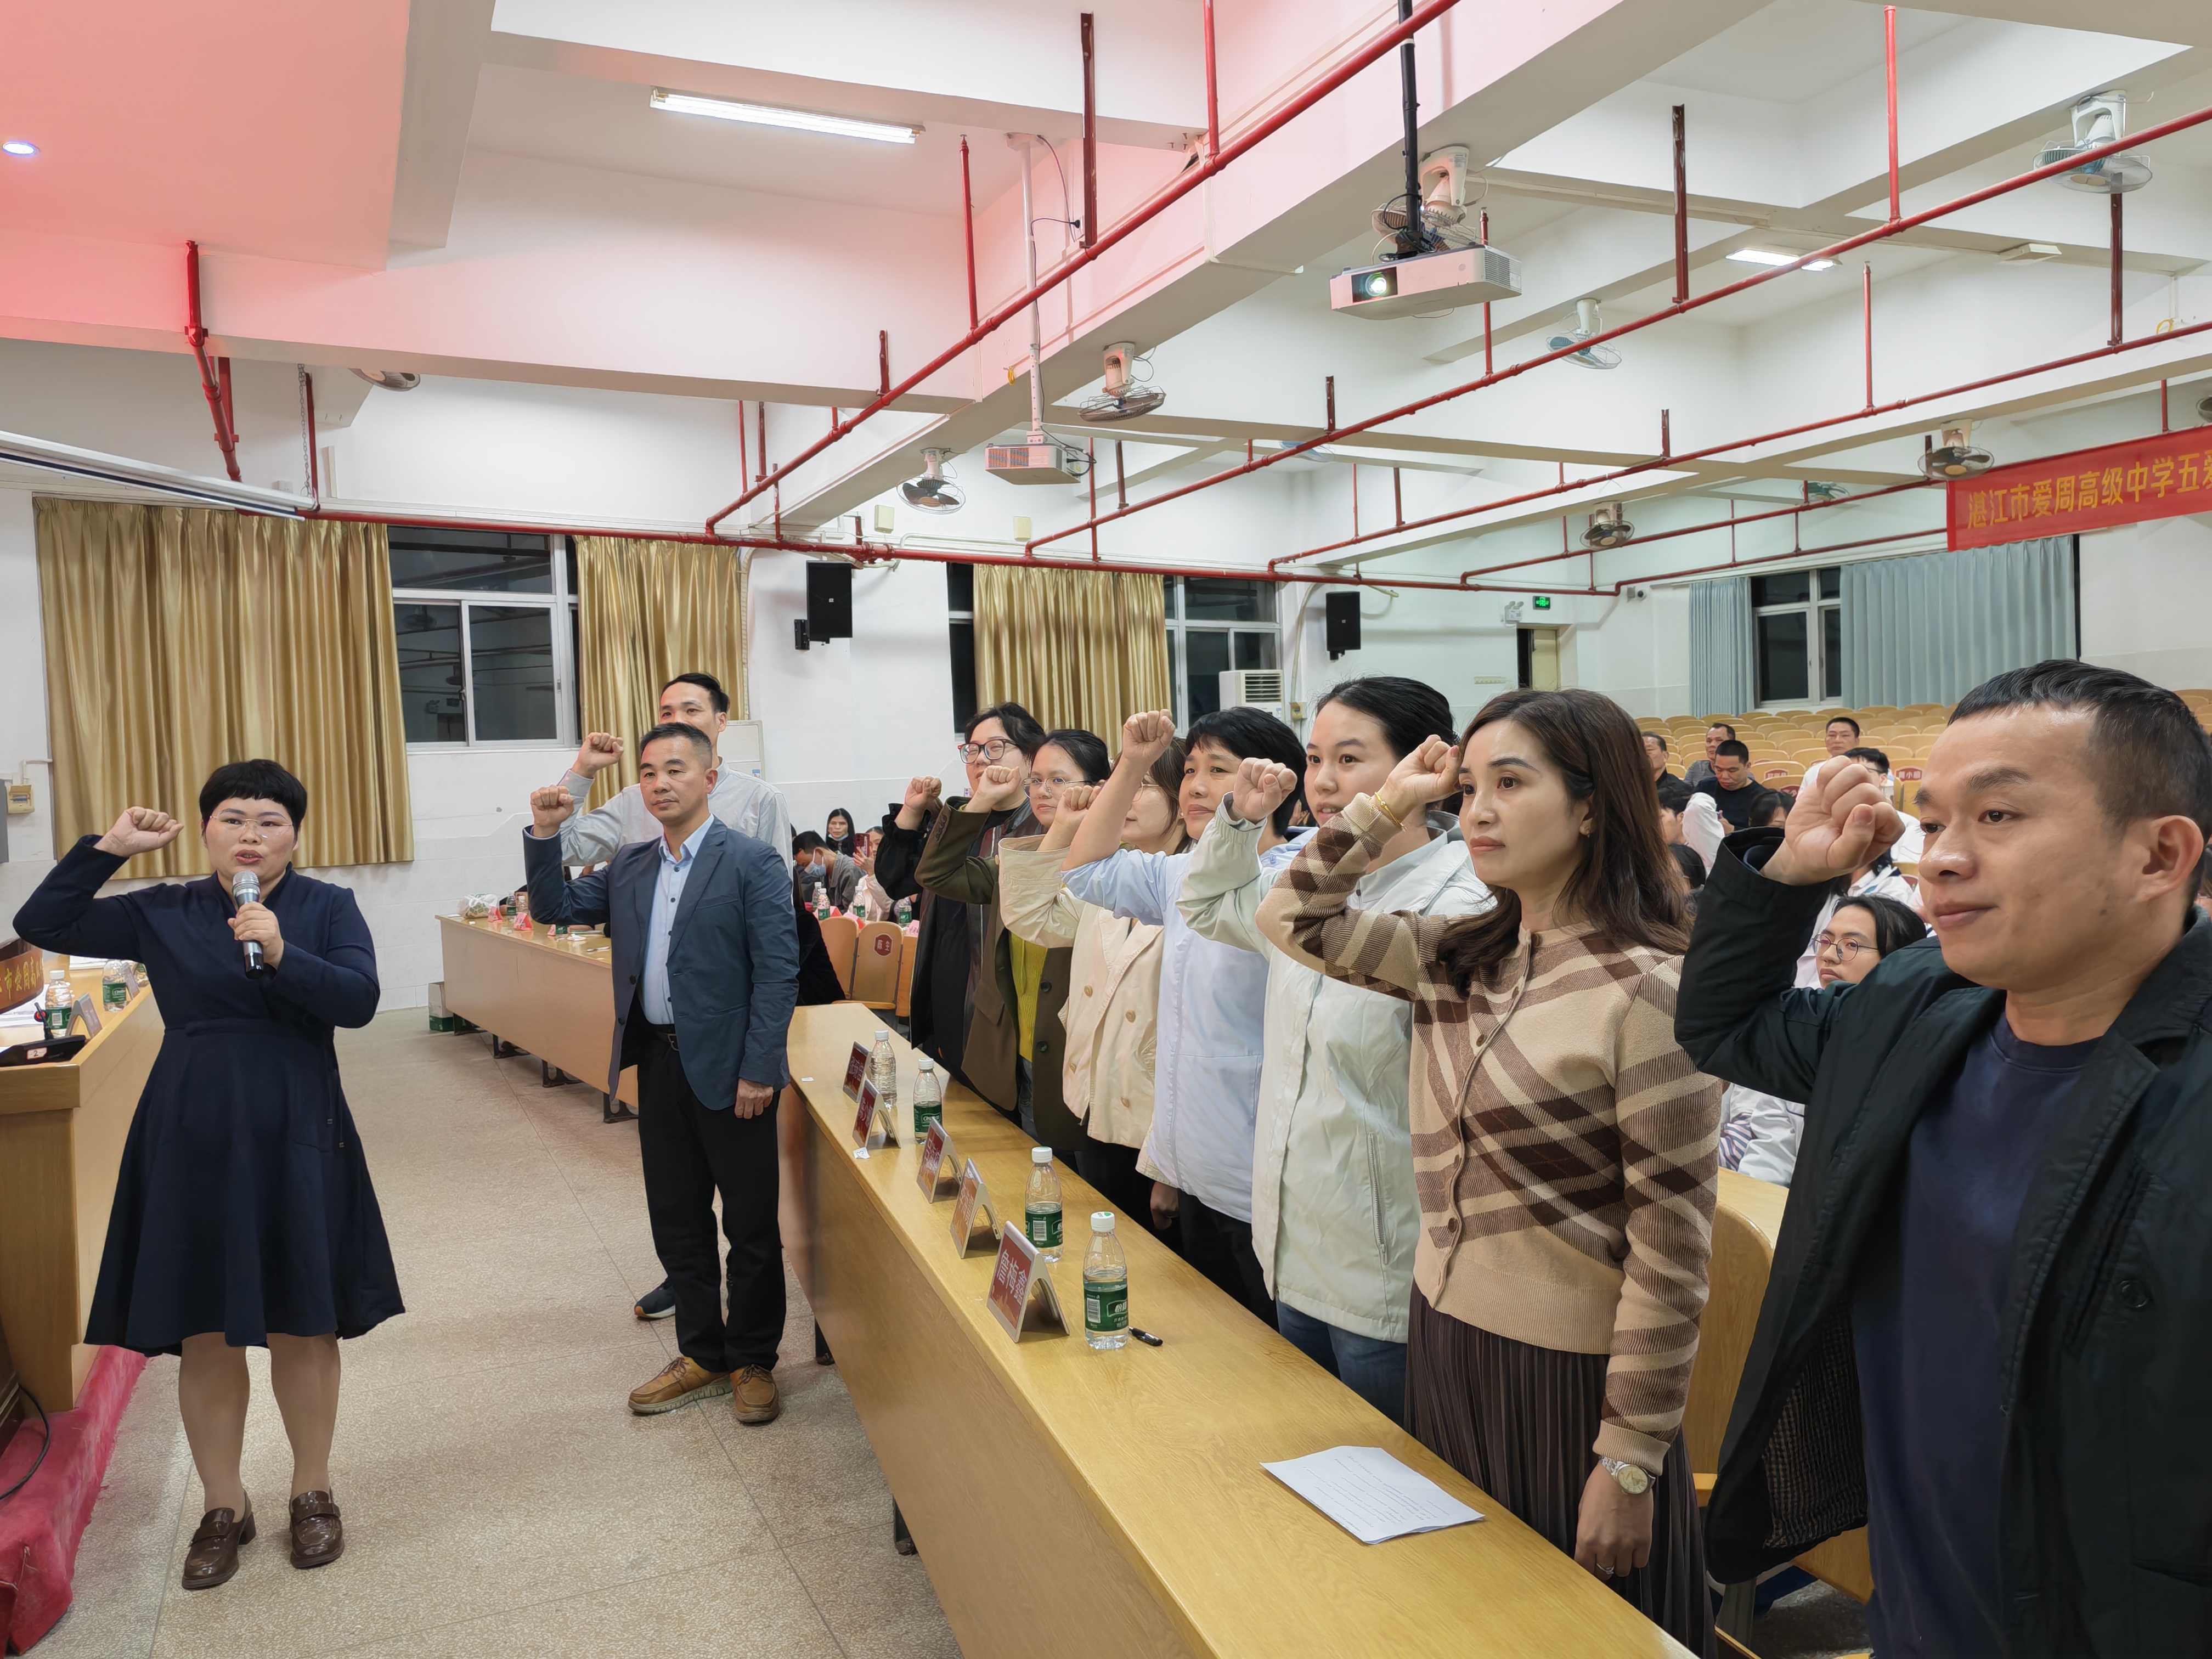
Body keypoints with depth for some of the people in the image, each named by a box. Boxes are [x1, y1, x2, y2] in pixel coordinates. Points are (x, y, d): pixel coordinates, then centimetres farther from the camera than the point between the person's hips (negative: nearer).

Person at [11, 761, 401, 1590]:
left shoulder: (327, 907, -1)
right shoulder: (163, 913, 5)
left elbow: (360, 1000, -13)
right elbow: (41, 924, 4)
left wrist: (282, 954, -27)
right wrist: (110, 847, -4)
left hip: (296, 1139, -2)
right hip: (191, 1140, 2)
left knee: (302, 1326, 8)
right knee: (203, 1333, 9)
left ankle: (312, 1492, 27)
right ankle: (224, 1507, 26)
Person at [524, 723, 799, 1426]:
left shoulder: (751, 862, -9)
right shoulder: (630, 866, 10)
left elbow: (778, 970, -13)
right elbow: (555, 907, 11)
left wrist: (758, 1069, -17)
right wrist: (545, 834, -4)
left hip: (728, 1069, -6)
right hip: (658, 1064, 6)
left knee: (751, 1224, 6)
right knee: (677, 1222, 15)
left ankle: (753, 1362, 22)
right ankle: (703, 1354, 31)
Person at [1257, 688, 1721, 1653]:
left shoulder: (1649, 991, -20)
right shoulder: (1462, 959, 1)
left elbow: (1672, 1250, -17)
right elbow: (1295, 919, 10)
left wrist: (1631, 1459, -14)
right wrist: (1387, 806, 0)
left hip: (1567, 1373, -6)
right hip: (1444, 1340, 6)